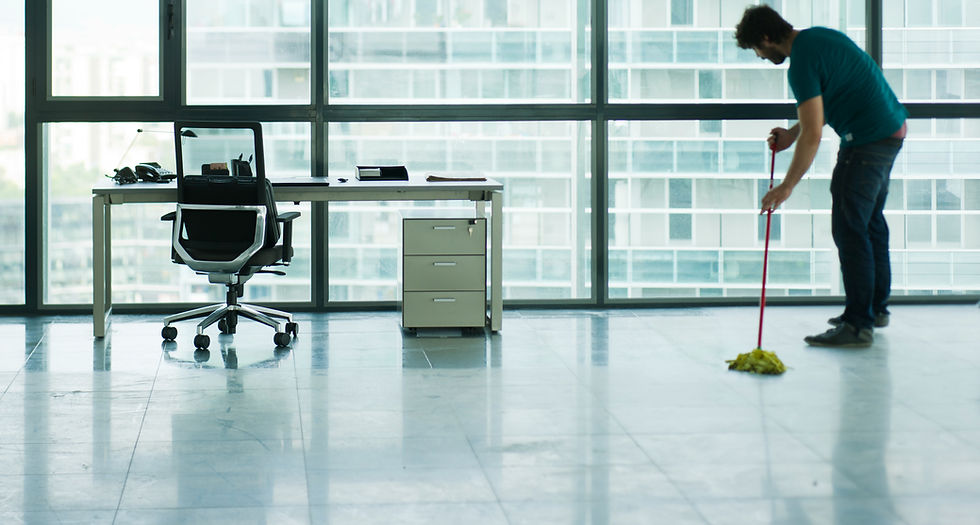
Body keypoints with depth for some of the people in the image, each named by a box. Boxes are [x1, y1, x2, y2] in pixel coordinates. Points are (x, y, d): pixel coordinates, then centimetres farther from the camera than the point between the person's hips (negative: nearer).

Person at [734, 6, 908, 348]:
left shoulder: (802, 63, -19)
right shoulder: (817, 37, 12)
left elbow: (812, 136, -22)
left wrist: (786, 187, -17)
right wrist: (793, 133, 20)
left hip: (868, 139, -11)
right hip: (892, 129, 11)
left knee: (849, 227, -8)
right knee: (871, 220, 19)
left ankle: (858, 324, -8)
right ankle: (876, 307, 28)